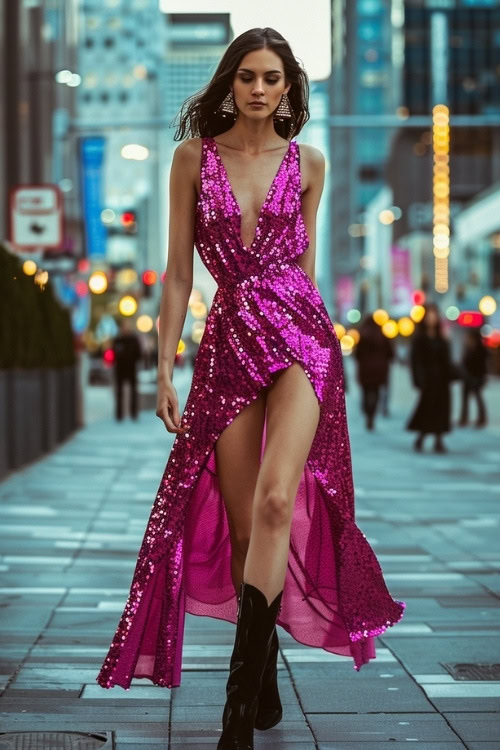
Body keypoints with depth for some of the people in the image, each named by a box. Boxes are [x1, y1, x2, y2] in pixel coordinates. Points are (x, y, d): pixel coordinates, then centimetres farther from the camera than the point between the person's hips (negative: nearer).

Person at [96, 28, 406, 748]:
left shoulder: (308, 163, 9)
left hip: (298, 331, -1)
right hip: (227, 341, 1)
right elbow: (178, 272, 5)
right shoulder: (193, 157, 6)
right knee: (242, 524, 3)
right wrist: (164, 367, 1)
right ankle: (265, 686, 20)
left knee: (275, 501, -20)